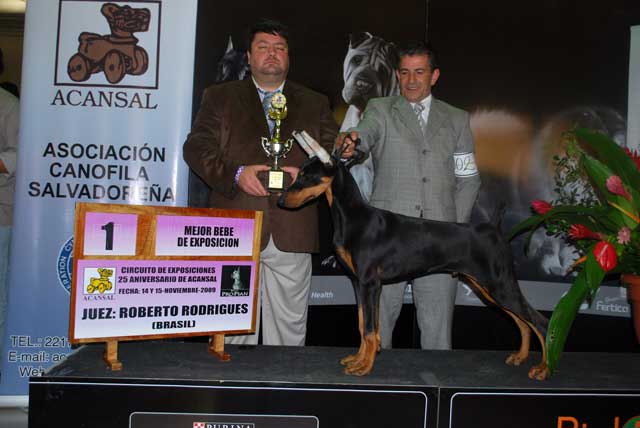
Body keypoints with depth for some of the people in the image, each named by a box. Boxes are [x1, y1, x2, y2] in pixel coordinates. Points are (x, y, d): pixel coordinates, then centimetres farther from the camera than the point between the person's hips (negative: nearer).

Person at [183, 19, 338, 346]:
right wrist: (235, 173, -14)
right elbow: (196, 148, 3)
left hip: (292, 233, 1)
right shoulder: (220, 97, 13)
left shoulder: (315, 104, 17)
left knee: (289, 326, 8)